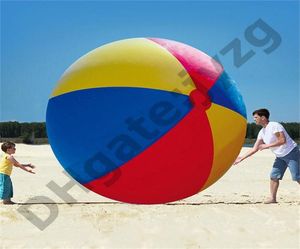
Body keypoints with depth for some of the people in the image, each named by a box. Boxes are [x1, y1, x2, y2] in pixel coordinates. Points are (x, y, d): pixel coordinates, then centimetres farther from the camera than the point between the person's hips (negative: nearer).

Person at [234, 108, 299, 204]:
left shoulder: (274, 126, -19)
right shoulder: (262, 132, 6)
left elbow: (283, 140, -27)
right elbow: (255, 149, 7)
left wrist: (267, 145, -24)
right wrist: (242, 158, 3)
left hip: (291, 153, -8)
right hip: (280, 156, 8)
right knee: (274, 176, 2)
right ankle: (273, 198, 8)